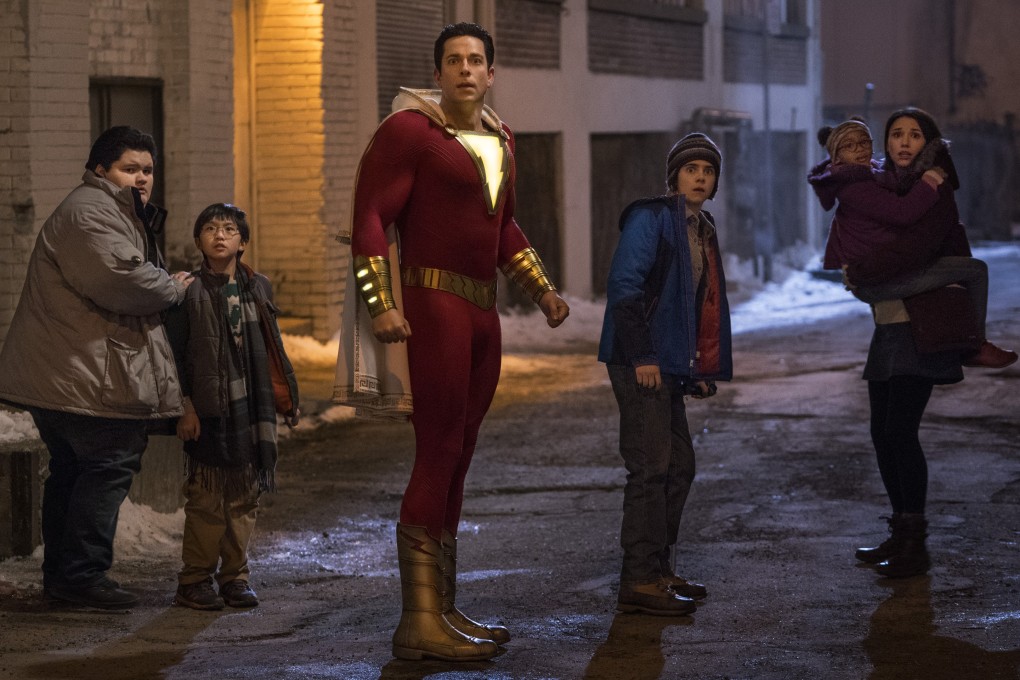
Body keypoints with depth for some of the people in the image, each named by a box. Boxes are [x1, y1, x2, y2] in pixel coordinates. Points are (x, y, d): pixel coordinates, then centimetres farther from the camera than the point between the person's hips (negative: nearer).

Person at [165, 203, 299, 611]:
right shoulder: (189, 292, -2)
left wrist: (288, 398, 14)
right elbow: (175, 355, -3)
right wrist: (184, 407, -9)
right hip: (209, 408, -4)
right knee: (206, 498, -4)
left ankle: (235, 575, 16)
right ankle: (195, 580, 4)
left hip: (251, 407, 4)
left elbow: (273, 350, 16)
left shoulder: (258, 289, 11)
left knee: (245, 497, 7)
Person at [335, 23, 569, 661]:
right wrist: (383, 305, -20)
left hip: (482, 311, 8)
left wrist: (544, 291, 27)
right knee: (438, 455, -11)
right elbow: (369, 218, -12)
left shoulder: (499, 139, 17)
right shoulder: (411, 129, -7)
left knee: (455, 461, 12)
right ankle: (421, 622, -11)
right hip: (435, 302, -8)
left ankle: (445, 609, 18)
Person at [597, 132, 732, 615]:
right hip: (640, 362, -10)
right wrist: (642, 356, -21)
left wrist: (700, 368, 15)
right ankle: (639, 581, -8)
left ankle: (659, 570, 23)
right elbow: (623, 286, -18)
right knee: (651, 467, -10)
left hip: (670, 365, 10)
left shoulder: (701, 230, 17)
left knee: (679, 466, 14)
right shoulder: (650, 218, -10)